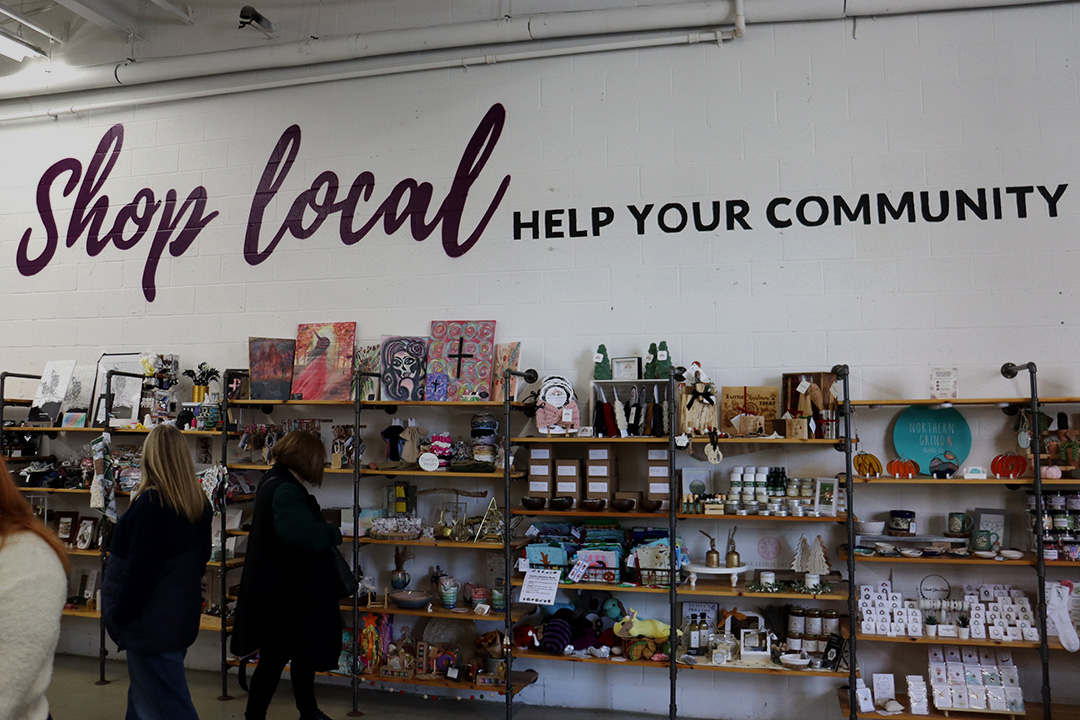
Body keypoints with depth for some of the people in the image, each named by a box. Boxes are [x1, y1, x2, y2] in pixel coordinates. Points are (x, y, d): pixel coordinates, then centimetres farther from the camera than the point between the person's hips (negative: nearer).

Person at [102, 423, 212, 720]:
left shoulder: (150, 504, -21)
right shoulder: (199, 503, 3)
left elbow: (138, 570, -20)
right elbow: (202, 557, 12)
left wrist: (119, 617, -8)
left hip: (153, 623, -8)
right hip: (181, 615, 8)